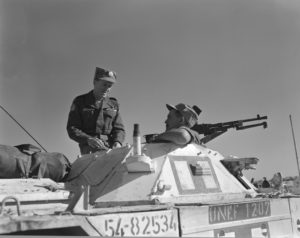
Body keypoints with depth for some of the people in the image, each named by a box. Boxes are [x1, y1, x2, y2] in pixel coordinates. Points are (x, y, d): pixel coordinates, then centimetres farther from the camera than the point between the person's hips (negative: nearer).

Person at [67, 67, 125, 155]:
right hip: (89, 150, -2)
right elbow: (72, 129, 2)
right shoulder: (79, 102, 9)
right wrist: (88, 139, -16)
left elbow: (119, 128, 15)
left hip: (110, 149, 3)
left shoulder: (113, 104, 17)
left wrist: (117, 142, -8)